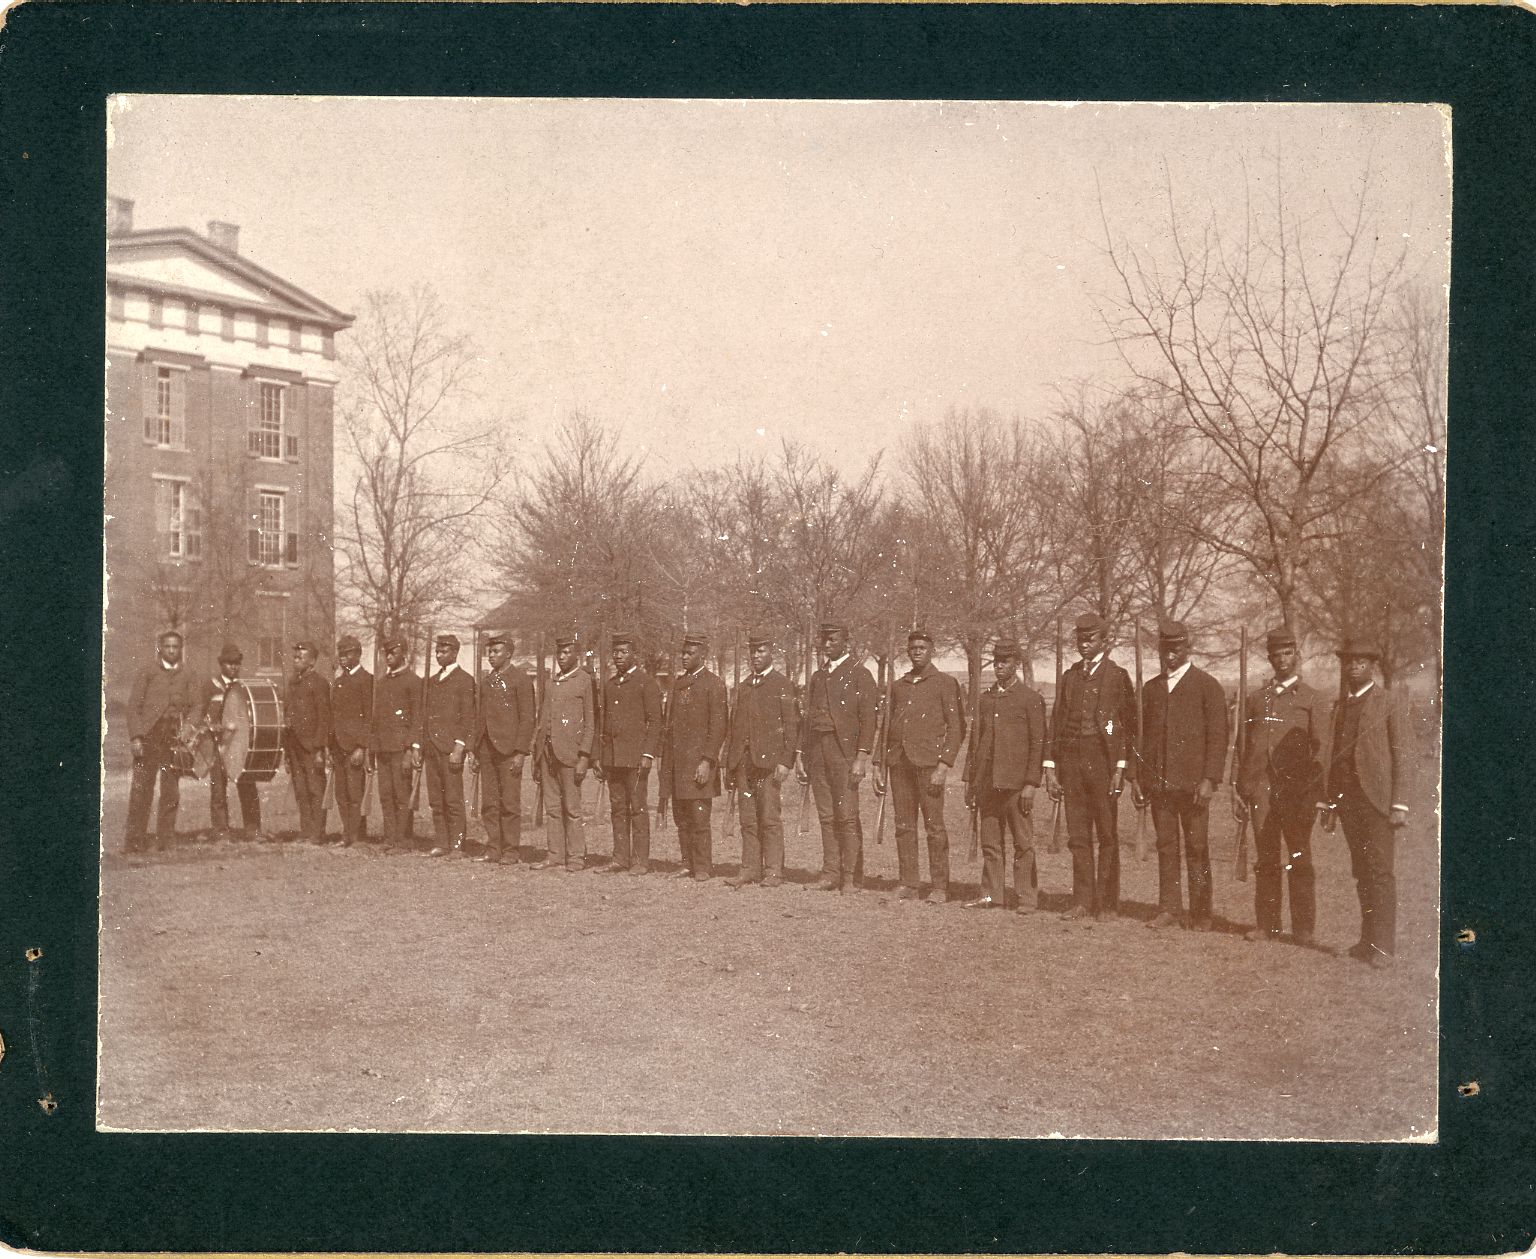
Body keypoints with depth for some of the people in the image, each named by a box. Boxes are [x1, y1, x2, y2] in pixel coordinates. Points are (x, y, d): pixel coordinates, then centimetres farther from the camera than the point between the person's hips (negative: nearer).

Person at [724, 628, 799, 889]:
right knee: (748, 820, 5)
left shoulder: (783, 686, 1)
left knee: (770, 818, -5)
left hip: (770, 762, -5)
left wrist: (785, 762, -12)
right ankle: (749, 870, 9)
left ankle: (773, 872, -1)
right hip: (744, 763, 5)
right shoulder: (743, 687, 19)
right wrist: (730, 764, 12)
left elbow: (792, 726, -4)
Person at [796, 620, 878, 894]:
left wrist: (862, 757, -15)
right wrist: (800, 755, 13)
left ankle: (851, 876, -3)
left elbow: (868, 719, -6)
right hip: (816, 749, 6)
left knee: (847, 816, -7)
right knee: (826, 816, 7)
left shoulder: (859, 675, 0)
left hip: (844, 750, -6)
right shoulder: (818, 676, 19)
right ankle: (831, 873, 11)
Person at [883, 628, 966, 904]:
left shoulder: (945, 683, 3)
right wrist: (882, 767, 14)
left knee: (934, 826, -5)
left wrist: (945, 765, -11)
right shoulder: (898, 685, 18)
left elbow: (956, 727, -2)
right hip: (899, 762, 5)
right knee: (904, 826, 4)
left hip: (928, 762, -5)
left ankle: (939, 887, 0)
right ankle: (908, 885, 9)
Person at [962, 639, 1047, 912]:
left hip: (1016, 783, -5)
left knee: (1023, 843, -1)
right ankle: (992, 895, 13)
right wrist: (970, 781, 13)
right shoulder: (985, 698, 16)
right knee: (990, 842, 7)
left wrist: (1031, 784, -11)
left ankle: (1027, 897, 3)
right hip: (988, 782, 5)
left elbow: (1038, 744, -4)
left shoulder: (1031, 699, 0)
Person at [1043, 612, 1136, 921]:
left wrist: (1121, 768, -9)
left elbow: (1129, 725, -2)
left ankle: (1107, 904, 7)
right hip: (1071, 763, 4)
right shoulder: (1069, 677, 14)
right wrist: (1050, 767, 7)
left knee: (1106, 836, 1)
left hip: (1103, 763, -4)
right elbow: (1056, 722, 14)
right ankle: (1082, 902, 12)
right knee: (1077, 837, 6)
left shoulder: (1118, 676, 2)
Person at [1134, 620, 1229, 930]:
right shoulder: (1151, 688, 17)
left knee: (1196, 849, -1)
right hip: (1159, 782, 4)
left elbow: (1218, 736, -3)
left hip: (1192, 783, -4)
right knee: (1166, 847, 5)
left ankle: (1200, 914, 5)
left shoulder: (1208, 686, 2)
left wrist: (1209, 779, -11)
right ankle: (1169, 910, 11)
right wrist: (1138, 778, 11)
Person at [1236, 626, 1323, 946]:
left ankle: (1303, 928, 2)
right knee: (1266, 858, 3)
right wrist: (1240, 792, 12)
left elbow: (1318, 748, 4)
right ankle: (1266, 924, 9)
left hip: (1296, 787, -3)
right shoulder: (1256, 698, 18)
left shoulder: (1309, 698, 9)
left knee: (1299, 858, -2)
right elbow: (1244, 748, 17)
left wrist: (1315, 792, -6)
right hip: (1261, 787, 3)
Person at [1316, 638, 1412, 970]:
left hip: (1376, 799, -5)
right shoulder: (1338, 708, 16)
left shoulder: (1389, 707, -1)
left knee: (1381, 872, -7)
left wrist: (1399, 805, -10)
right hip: (1347, 800, 5)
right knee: (1361, 873, 8)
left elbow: (1400, 758, -4)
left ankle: (1383, 945, -5)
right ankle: (1368, 939, 12)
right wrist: (1328, 802, 12)